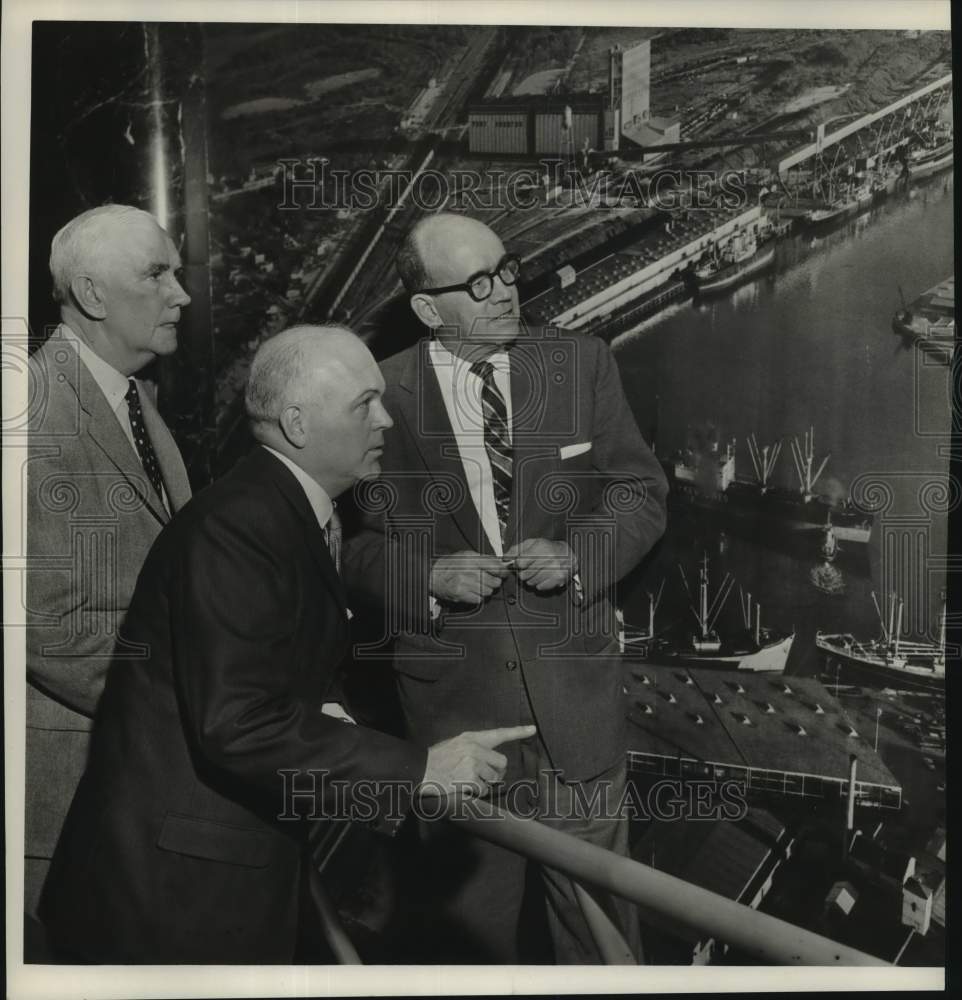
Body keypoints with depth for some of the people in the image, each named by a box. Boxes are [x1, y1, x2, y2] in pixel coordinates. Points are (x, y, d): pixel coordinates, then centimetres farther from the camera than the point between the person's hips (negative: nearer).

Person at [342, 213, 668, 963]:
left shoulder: (583, 363, -1)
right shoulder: (381, 395, -7)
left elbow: (642, 491, 4)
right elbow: (353, 543, -1)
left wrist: (578, 553, -13)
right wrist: (429, 575, -18)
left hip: (573, 675, 1)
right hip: (451, 683, -1)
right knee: (474, 890, 17)